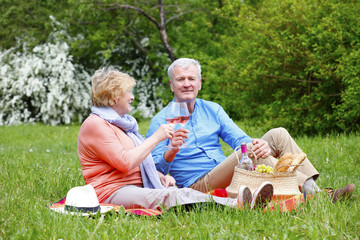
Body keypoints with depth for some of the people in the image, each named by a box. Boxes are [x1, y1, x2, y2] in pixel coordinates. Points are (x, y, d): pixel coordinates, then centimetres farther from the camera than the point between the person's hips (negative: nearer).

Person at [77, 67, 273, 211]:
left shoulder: (121, 123, 26)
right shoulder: (95, 125, -7)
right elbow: (125, 162, -18)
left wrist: (161, 176, 9)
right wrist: (156, 138, -11)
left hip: (139, 188, 9)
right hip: (112, 193, -9)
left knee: (182, 193, -20)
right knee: (171, 197, -34)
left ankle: (244, 203, -43)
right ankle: (238, 205, -54)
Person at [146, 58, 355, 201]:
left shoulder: (212, 110, 16)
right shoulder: (161, 121, 0)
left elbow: (239, 138, 4)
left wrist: (256, 144, -20)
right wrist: (171, 151, -30)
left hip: (229, 178, 6)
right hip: (198, 185, -6)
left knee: (278, 135, -8)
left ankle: (314, 189, -24)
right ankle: (311, 194, -35)